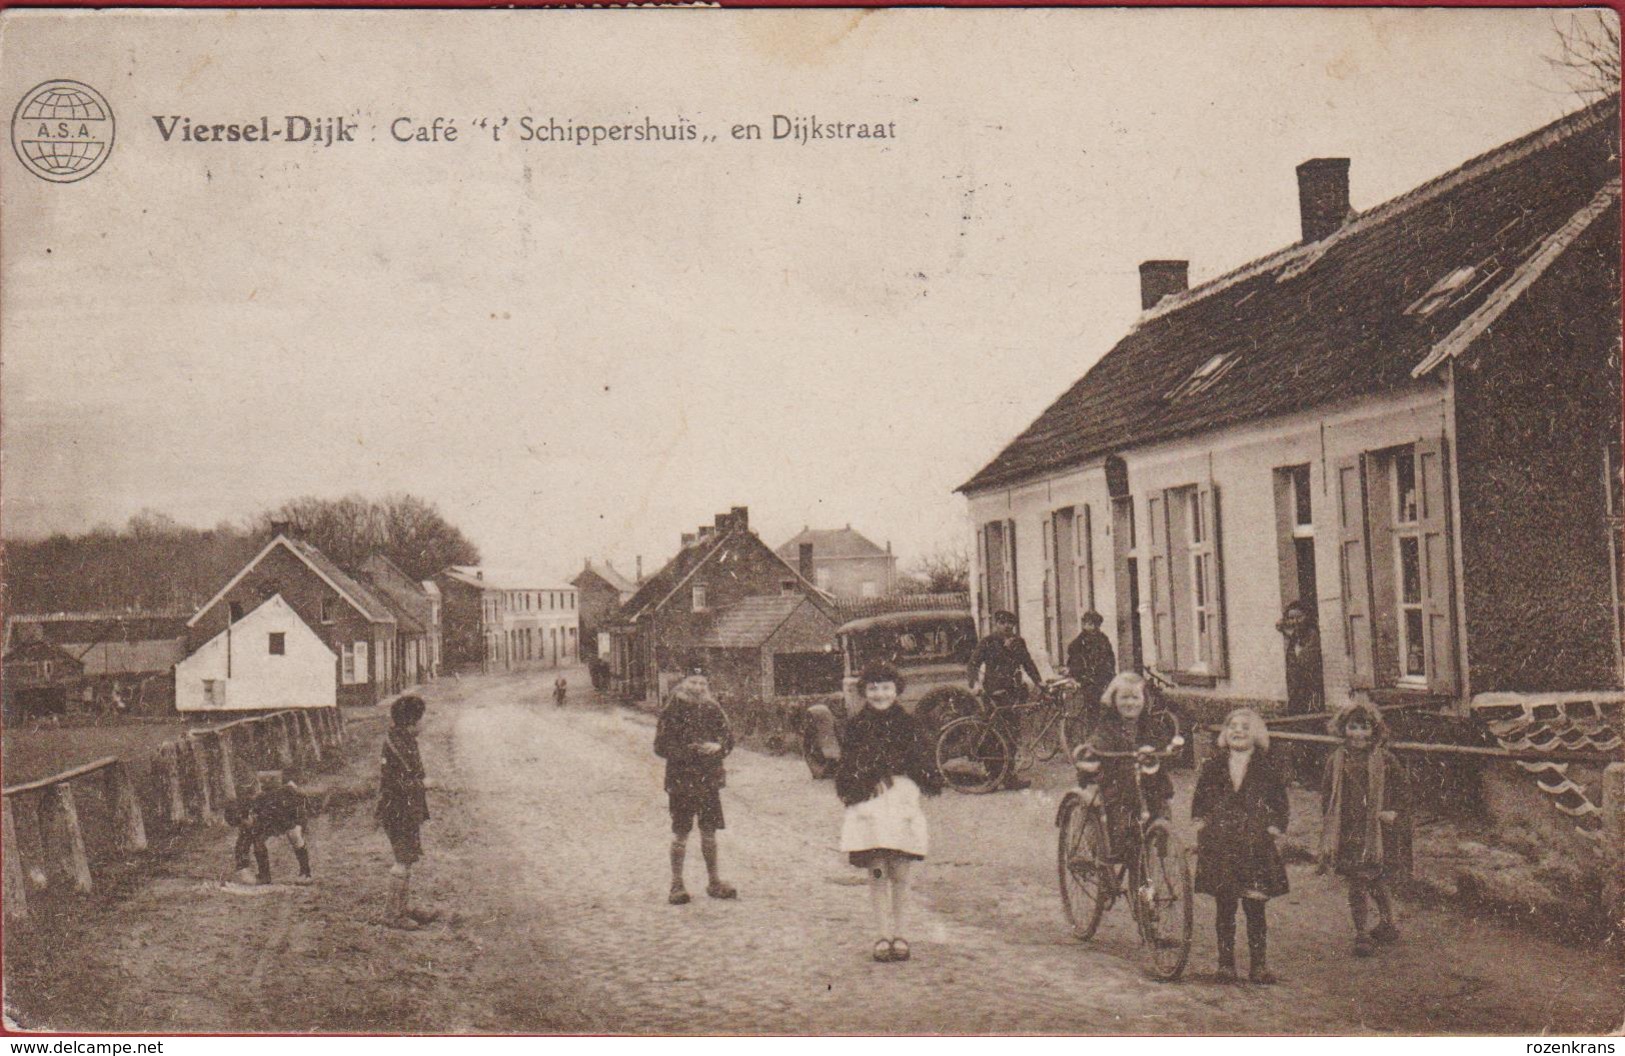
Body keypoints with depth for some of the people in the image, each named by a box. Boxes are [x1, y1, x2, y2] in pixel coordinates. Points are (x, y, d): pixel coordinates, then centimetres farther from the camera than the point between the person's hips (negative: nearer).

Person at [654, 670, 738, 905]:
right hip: (680, 779, -4)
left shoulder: (713, 710, 7)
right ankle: (677, 884, 8)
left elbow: (728, 737, 10)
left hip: (709, 779, 4)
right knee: (680, 833, -1)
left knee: (709, 831, 10)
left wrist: (717, 747, -12)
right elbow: (661, 745, -6)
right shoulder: (672, 711, -5)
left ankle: (714, 882, 19)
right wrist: (687, 752, -21)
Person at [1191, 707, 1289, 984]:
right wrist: (1200, 826, 4)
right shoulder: (1213, 767, 8)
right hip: (1220, 845, 2)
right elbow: (1199, 801, 16)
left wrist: (1274, 833, -1)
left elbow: (1279, 805, 6)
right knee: (1224, 907, 5)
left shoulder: (1266, 769, 3)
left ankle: (1258, 964, 8)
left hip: (1256, 845, -2)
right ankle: (1226, 963, 12)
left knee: (1255, 907, -1)